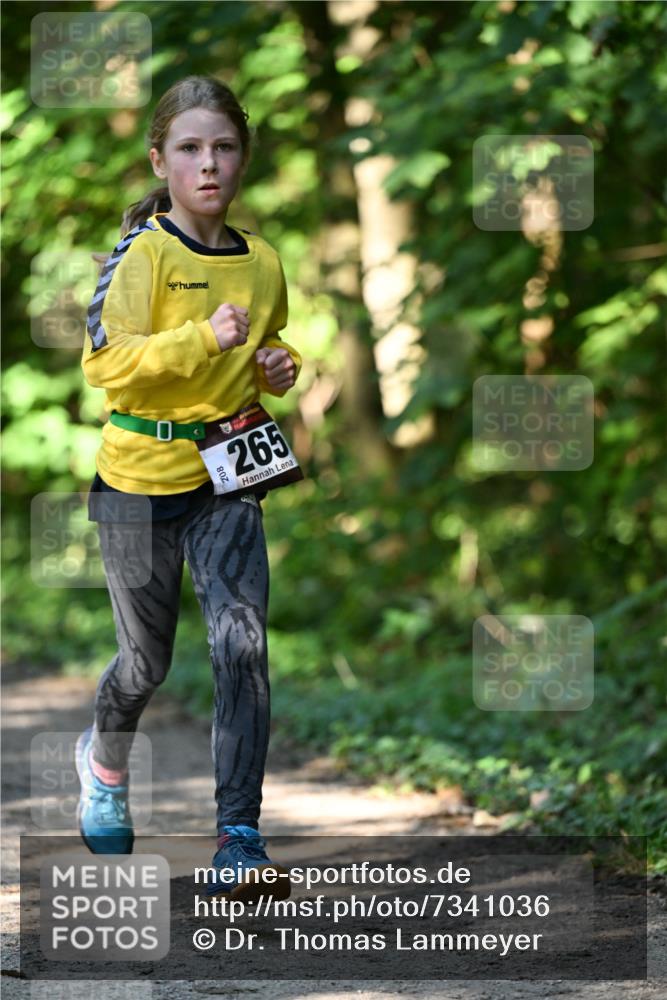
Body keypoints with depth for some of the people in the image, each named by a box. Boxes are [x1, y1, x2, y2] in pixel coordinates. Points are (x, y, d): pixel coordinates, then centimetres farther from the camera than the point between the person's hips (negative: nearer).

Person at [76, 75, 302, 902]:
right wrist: (203, 338, -30)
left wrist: (279, 368, 1)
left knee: (242, 642, -14)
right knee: (147, 660, 10)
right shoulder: (143, 254, -11)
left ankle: (239, 842, -13)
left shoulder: (263, 262, 6)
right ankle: (105, 761, 45)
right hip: (140, 477, -3)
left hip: (226, 479, 3)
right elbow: (105, 363, -20)